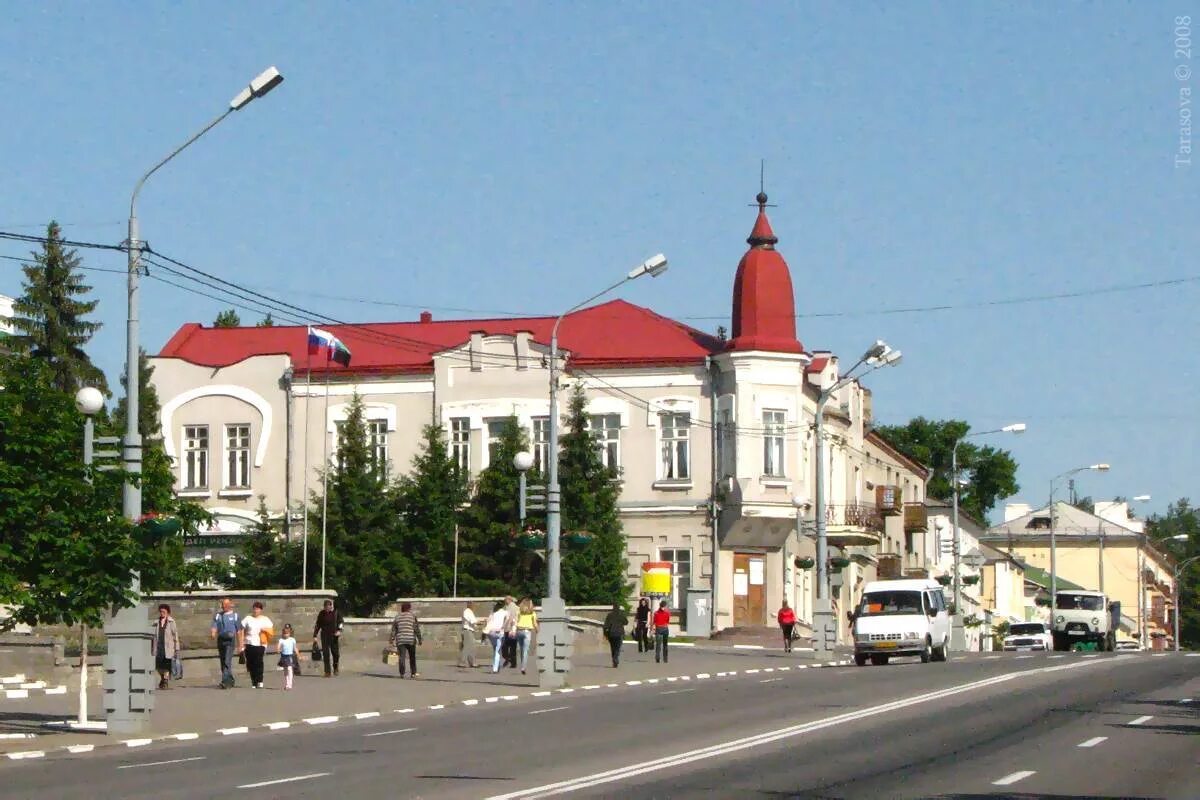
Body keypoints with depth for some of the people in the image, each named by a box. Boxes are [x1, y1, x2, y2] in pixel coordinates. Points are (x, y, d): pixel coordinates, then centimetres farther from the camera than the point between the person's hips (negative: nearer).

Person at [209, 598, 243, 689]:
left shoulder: (235, 616, 4)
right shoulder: (218, 615, 13)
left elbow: (239, 631, 5)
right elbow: (214, 627, 4)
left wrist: (239, 646, 4)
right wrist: (212, 633, -20)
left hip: (230, 640, -5)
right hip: (221, 640, 5)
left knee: (227, 661, -17)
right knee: (223, 662, 10)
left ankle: (225, 681, -23)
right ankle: (230, 680, 25)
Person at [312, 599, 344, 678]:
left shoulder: (336, 612, 0)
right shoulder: (322, 614, 3)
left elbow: (341, 622, 2)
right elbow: (318, 625, 8)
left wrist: (339, 630, -17)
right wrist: (315, 636, 6)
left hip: (334, 635, 0)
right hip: (325, 635, 0)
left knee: (336, 653, 1)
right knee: (326, 654, -5)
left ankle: (335, 669, 26)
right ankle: (327, 672, -1)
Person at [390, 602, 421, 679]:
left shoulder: (397, 617, 10)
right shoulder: (413, 616, 1)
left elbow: (393, 630, 8)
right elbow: (417, 629, -3)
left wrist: (392, 641, 10)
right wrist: (419, 639, 2)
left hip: (400, 640, 1)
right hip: (411, 639, -1)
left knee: (402, 657, -3)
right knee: (412, 657, 12)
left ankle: (402, 673, -12)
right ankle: (413, 673, 18)